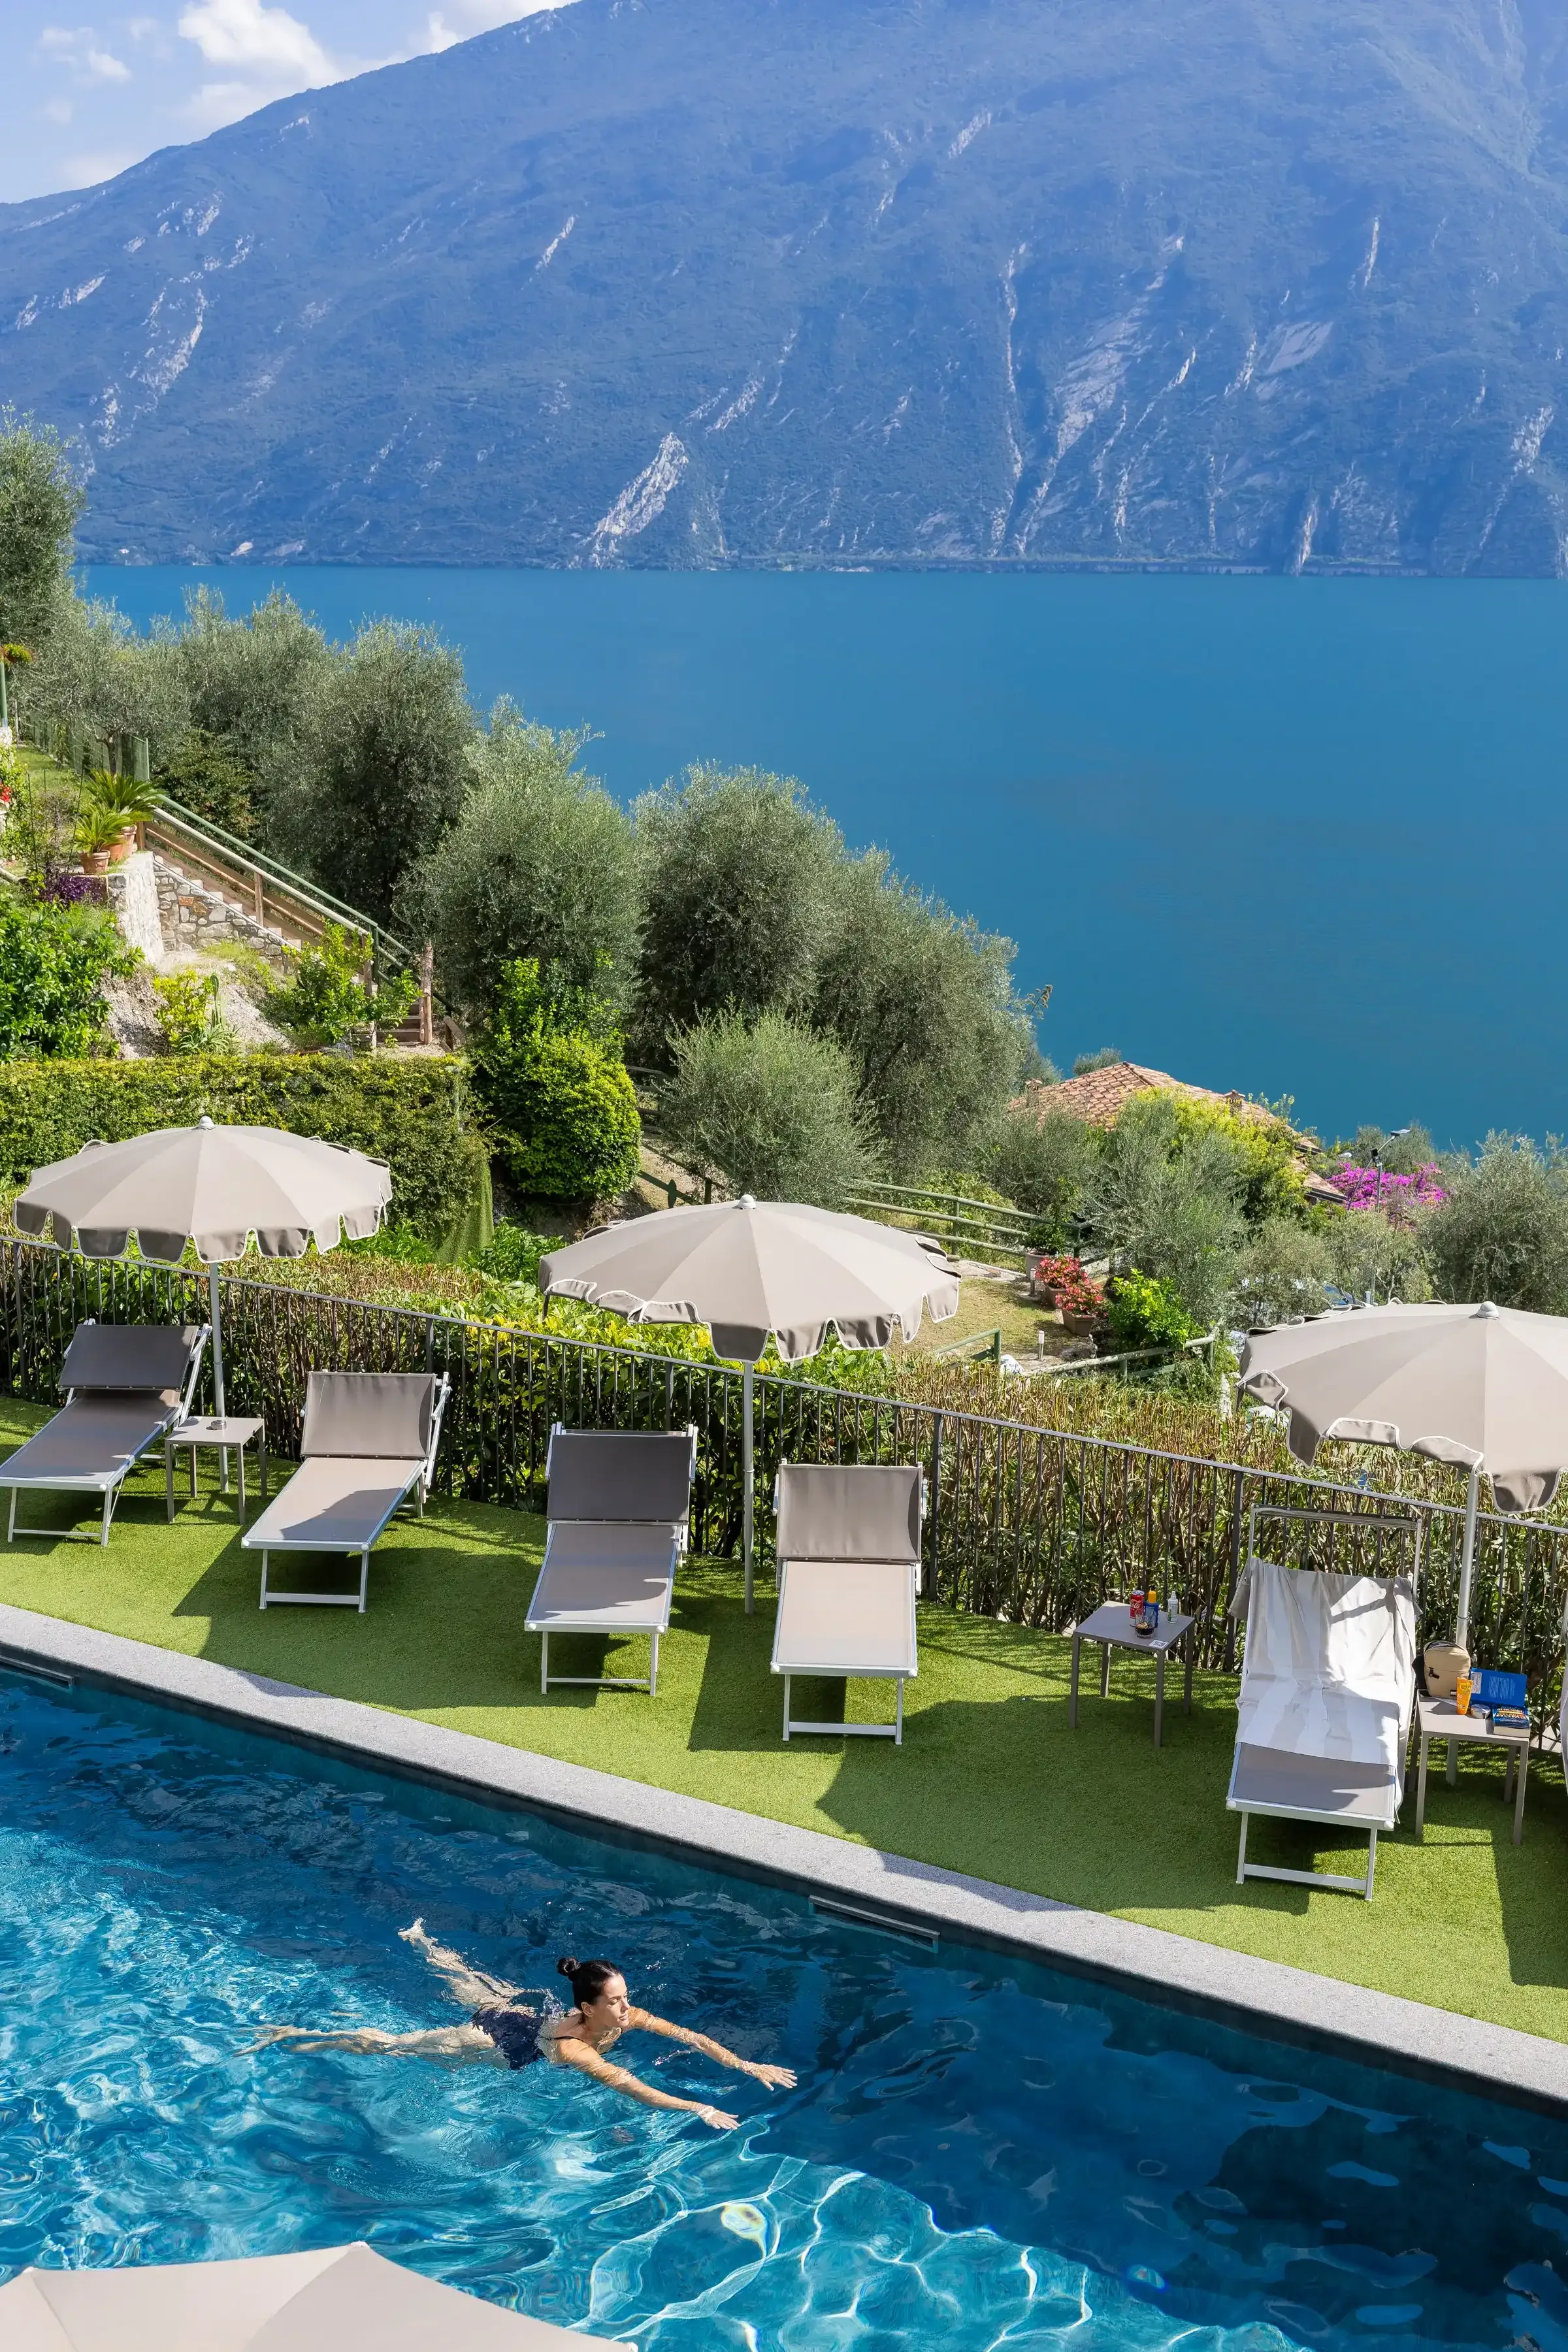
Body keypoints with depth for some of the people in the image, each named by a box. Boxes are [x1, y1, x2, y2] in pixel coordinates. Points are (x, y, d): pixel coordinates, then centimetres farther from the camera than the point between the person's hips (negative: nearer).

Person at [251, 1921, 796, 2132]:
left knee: (470, 1985, 36)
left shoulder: (629, 2019, -23)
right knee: (387, 2045, 4)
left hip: (516, 2012, 7)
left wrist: (745, 2066, -31)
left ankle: (420, 1940, 64)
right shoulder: (573, 2047, -41)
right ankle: (290, 2036, 16)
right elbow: (628, 2087, -53)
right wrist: (697, 2109, -59)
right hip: (491, 2042, -7)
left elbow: (693, 2037, -21)